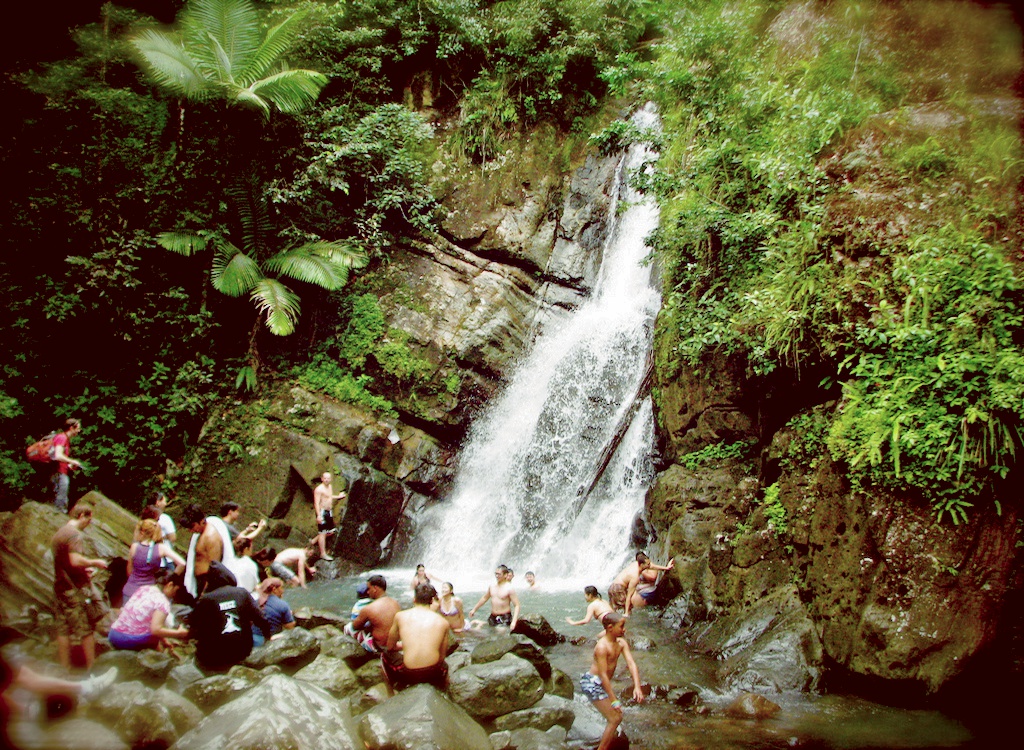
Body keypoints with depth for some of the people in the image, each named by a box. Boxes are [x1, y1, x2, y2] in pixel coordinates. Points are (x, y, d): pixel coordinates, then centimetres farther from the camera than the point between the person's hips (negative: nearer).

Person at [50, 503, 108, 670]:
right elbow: (76, 560, -28)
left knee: (63, 630, 10)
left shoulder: (59, 533, 15)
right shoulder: (75, 534, -16)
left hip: (60, 586, 9)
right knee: (86, 630, -1)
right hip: (75, 588, -9)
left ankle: (65, 670, 15)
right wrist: (95, 562, -13)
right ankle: (92, 669, 4)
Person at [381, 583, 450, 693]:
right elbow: (442, 656, 11)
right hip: (433, 674, 1)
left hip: (407, 675, -1)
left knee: (386, 655, 32)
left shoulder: (400, 616, 3)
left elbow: (390, 647, 15)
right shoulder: (443, 622, 3)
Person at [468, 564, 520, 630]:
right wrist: (474, 609, 27)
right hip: (493, 617, 6)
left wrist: (514, 622, -26)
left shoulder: (509, 588, -12)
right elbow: (484, 598, 23)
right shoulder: (492, 586, 6)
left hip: (505, 618, -6)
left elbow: (517, 606, -15)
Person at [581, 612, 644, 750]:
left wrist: (637, 687, -21)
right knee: (614, 719, -9)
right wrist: (613, 700, -28)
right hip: (592, 683, -9)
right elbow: (603, 674, -27)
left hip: (601, 684, 9)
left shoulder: (621, 643, 0)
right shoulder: (602, 646, -24)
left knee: (617, 716, 21)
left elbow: (631, 664, -7)